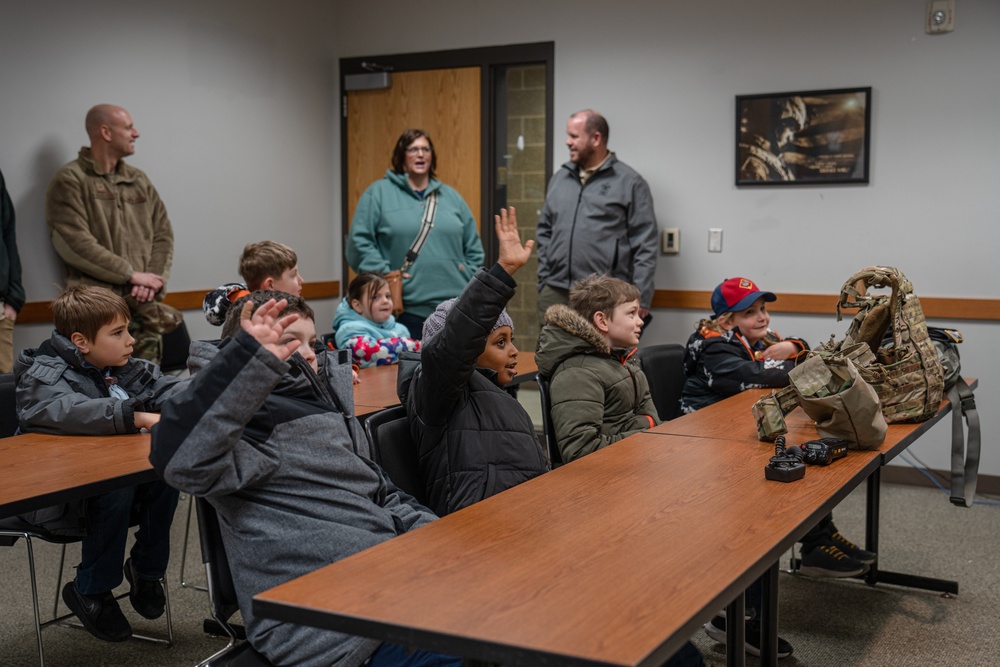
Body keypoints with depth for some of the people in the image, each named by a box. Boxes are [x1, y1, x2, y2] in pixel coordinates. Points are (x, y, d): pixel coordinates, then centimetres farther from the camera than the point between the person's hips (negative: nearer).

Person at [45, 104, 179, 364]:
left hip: (145, 304, 6)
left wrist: (154, 278, -4)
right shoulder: (70, 181, -1)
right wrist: (131, 274, -11)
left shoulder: (138, 180, 19)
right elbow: (74, 243, -11)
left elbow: (163, 232, 14)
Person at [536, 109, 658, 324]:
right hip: (555, 293, 5)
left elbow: (645, 245, -4)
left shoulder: (629, 182, -1)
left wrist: (640, 297, -9)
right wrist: (543, 281, 11)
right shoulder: (559, 179, 15)